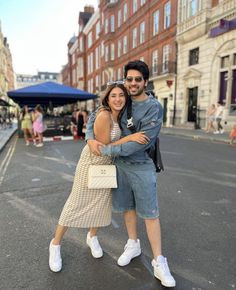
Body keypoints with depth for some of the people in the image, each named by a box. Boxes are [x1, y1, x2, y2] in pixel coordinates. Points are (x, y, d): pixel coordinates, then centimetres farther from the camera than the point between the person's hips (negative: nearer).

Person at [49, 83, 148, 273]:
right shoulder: (104, 116, -25)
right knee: (77, 204, 4)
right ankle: (55, 244, 24)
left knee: (103, 203, 15)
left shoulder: (120, 116, -1)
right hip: (92, 163, -7)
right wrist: (130, 138, -29)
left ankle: (92, 237, 40)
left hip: (108, 164, 7)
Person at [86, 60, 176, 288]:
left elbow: (141, 141, -21)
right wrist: (90, 138, -7)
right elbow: (95, 116, 12)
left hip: (142, 166, -4)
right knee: (127, 206, 16)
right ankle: (133, 245, 38)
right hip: (120, 164, 5)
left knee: (150, 213, 2)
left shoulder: (154, 107, -12)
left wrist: (108, 150, -19)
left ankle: (158, 262, 18)